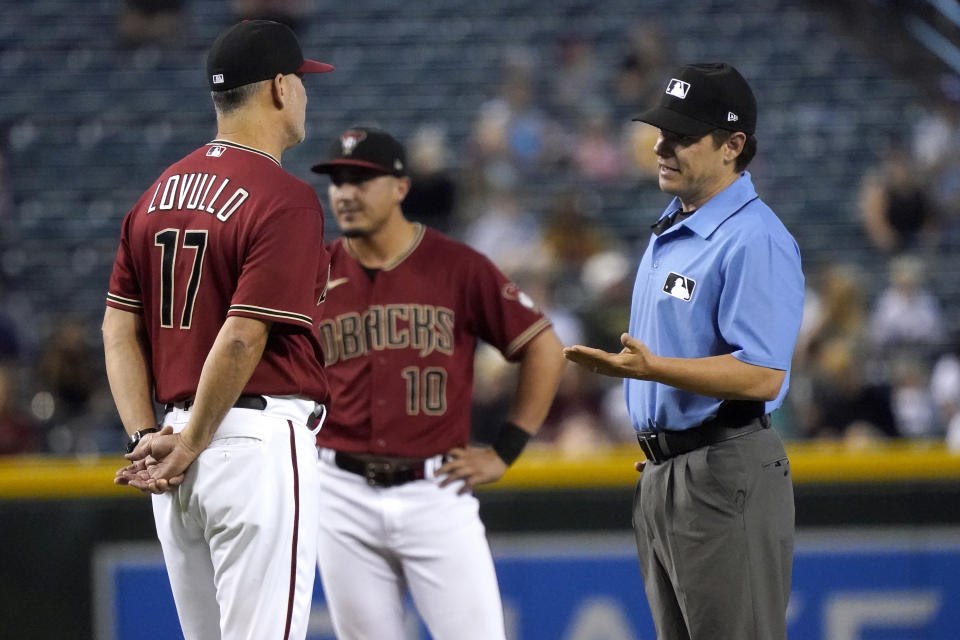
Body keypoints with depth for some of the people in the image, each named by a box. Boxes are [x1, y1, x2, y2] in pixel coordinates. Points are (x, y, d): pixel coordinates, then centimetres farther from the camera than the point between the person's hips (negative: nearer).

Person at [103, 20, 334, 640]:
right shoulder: (286, 200, -12)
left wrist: (145, 438, 4)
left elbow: (119, 327, 9)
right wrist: (188, 446, -11)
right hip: (262, 442, -8)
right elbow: (243, 336, -19)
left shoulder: (159, 194, 12)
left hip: (176, 447, 8)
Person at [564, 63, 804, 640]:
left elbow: (762, 375, -23)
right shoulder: (670, 231, 15)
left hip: (726, 479, -10)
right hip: (662, 477, 10)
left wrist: (649, 369, -30)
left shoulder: (756, 240, -16)